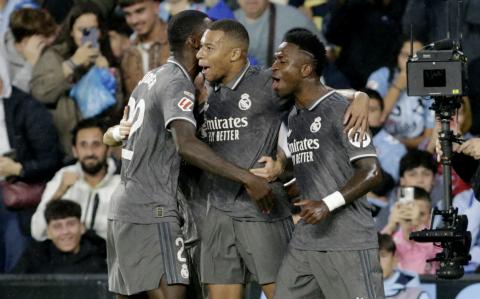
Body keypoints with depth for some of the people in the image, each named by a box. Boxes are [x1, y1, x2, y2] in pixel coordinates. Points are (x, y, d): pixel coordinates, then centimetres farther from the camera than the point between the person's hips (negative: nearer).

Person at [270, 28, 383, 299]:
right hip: (304, 242, 9)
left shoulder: (340, 110, -10)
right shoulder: (294, 117, 17)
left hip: (348, 243, -9)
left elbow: (372, 173, -15)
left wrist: (328, 204, -23)